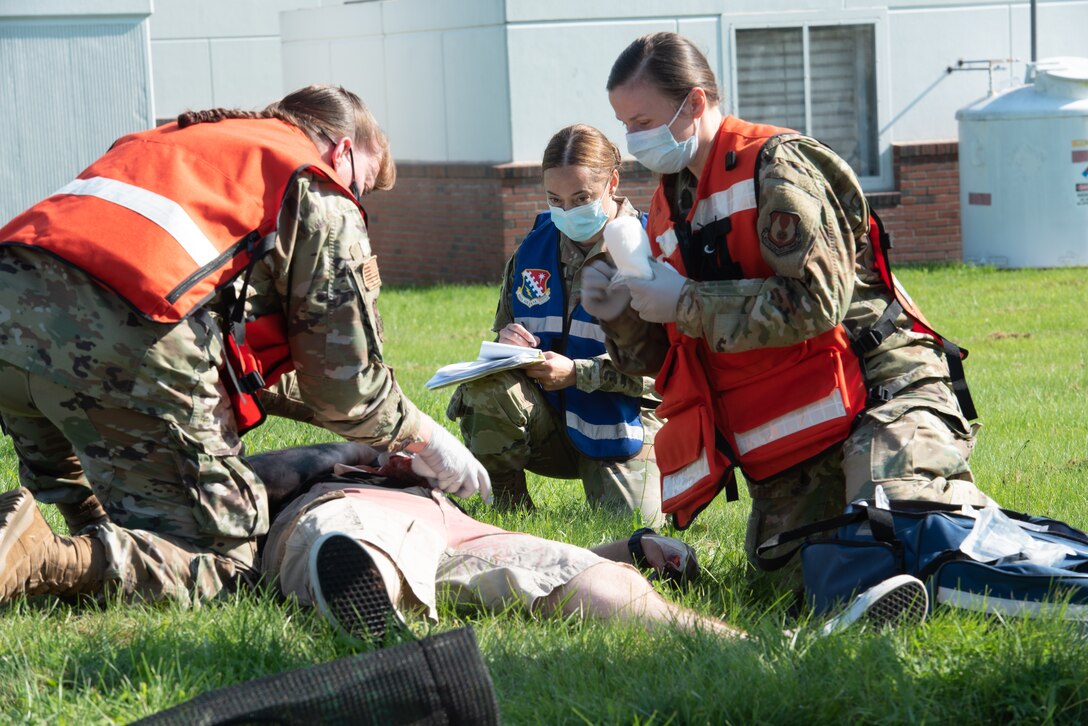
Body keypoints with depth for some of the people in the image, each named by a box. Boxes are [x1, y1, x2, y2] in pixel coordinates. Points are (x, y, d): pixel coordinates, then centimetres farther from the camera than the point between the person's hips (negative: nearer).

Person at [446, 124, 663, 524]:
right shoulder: (535, 247, 5)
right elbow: (504, 330, 14)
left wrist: (577, 372, -23)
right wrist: (507, 341, -12)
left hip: (624, 421, -3)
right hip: (550, 419, 3)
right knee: (487, 388, -28)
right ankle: (510, 508, -7)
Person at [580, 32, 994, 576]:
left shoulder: (775, 164, -10)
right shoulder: (668, 210, 15)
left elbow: (816, 301, -23)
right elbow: (665, 358, 17)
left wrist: (686, 303, -18)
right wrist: (622, 319, -4)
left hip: (879, 392, -9)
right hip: (785, 446, 9)